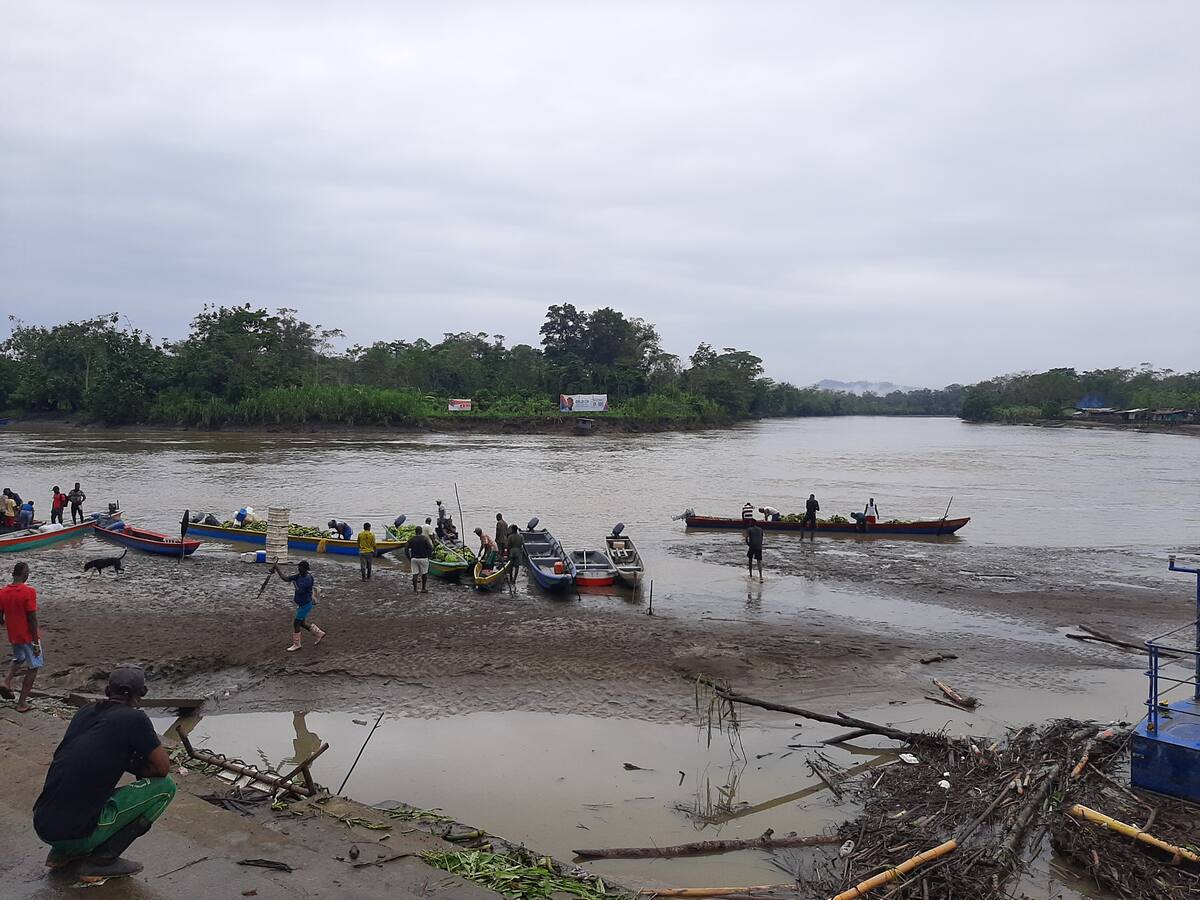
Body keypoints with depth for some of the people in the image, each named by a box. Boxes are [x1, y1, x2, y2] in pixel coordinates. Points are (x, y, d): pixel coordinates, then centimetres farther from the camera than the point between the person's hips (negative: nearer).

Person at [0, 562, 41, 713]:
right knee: (33, 667, 7)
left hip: (13, 636, 6)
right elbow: (32, 618, -20)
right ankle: (22, 703, 8)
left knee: (18, 659, 32)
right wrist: (36, 642, -14)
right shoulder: (28, 591, -20)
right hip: (28, 636, -6)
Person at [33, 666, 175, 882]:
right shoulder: (134, 719, -8)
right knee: (164, 786, 2)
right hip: (77, 835, -8)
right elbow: (163, 767, 0)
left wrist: (130, 764, 25)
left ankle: (61, 852, 21)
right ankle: (101, 862, 1)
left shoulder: (85, 712, 12)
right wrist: (138, 768, 18)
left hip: (42, 826, 8)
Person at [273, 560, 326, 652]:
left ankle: (296, 644, 13)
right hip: (301, 604, 9)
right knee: (302, 622, 19)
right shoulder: (298, 576, 3)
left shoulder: (308, 578, -24)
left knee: (296, 622, -2)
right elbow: (285, 578, -1)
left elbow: (299, 590, -32)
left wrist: (294, 582, -15)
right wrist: (277, 570, -10)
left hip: (306, 604, -9)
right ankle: (319, 634, 33)